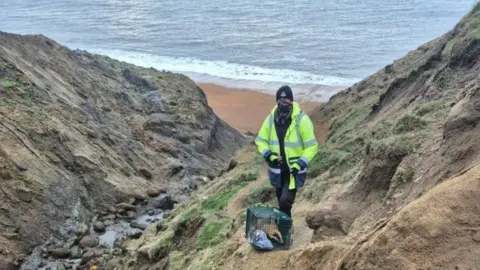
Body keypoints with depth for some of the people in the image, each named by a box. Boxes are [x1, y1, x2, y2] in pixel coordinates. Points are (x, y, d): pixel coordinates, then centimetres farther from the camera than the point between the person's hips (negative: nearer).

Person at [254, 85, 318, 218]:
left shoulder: (302, 120, -16)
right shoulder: (271, 118, -4)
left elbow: (311, 146, -10)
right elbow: (260, 140, 6)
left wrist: (300, 164, -21)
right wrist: (268, 154, -12)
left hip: (294, 169, -4)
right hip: (277, 168, 5)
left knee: (285, 201, -15)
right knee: (281, 200, 19)